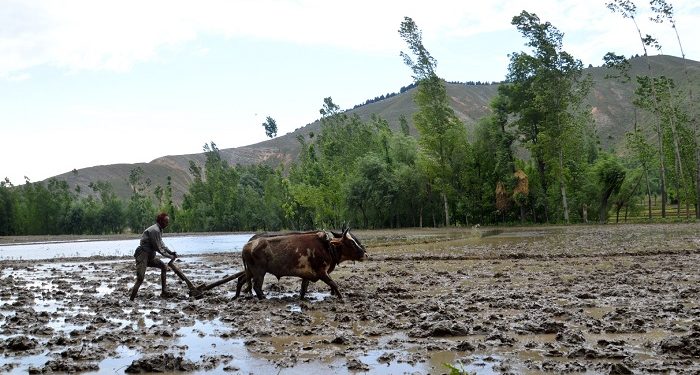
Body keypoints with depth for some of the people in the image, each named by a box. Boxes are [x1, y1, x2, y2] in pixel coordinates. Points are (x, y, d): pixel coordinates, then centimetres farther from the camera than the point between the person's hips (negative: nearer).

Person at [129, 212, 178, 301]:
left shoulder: (159, 230, 13)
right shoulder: (154, 230, -19)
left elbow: (162, 245, 19)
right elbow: (158, 248, -18)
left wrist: (171, 252, 7)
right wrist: (170, 256, -9)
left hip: (149, 255, 10)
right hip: (142, 255, -10)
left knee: (164, 267, 14)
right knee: (140, 279, -17)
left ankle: (164, 292, 15)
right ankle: (131, 300, -17)